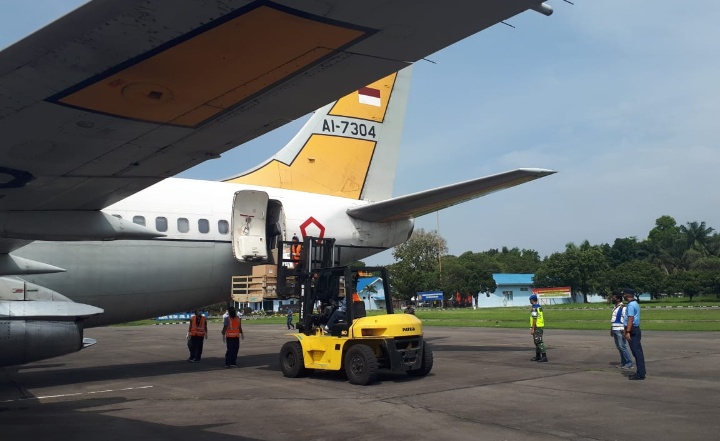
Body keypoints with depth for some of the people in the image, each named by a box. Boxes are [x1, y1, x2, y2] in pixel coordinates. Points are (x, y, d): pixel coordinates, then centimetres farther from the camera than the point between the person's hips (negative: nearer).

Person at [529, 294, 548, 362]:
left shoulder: (534, 308, -14)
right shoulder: (539, 307, 15)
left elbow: (534, 319, -19)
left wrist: (532, 329, -18)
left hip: (537, 327, -10)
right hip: (540, 326, 10)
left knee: (539, 342, -12)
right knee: (537, 342, 16)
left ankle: (544, 357, -16)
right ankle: (538, 357, 23)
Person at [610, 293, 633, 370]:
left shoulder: (623, 307, -13)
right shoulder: (615, 307, 16)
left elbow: (626, 319, -17)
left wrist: (624, 330, -21)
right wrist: (611, 329, 22)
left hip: (620, 330, -9)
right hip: (615, 330, 9)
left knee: (622, 346, -9)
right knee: (618, 346, 10)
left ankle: (629, 363, -4)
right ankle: (623, 362, 17)